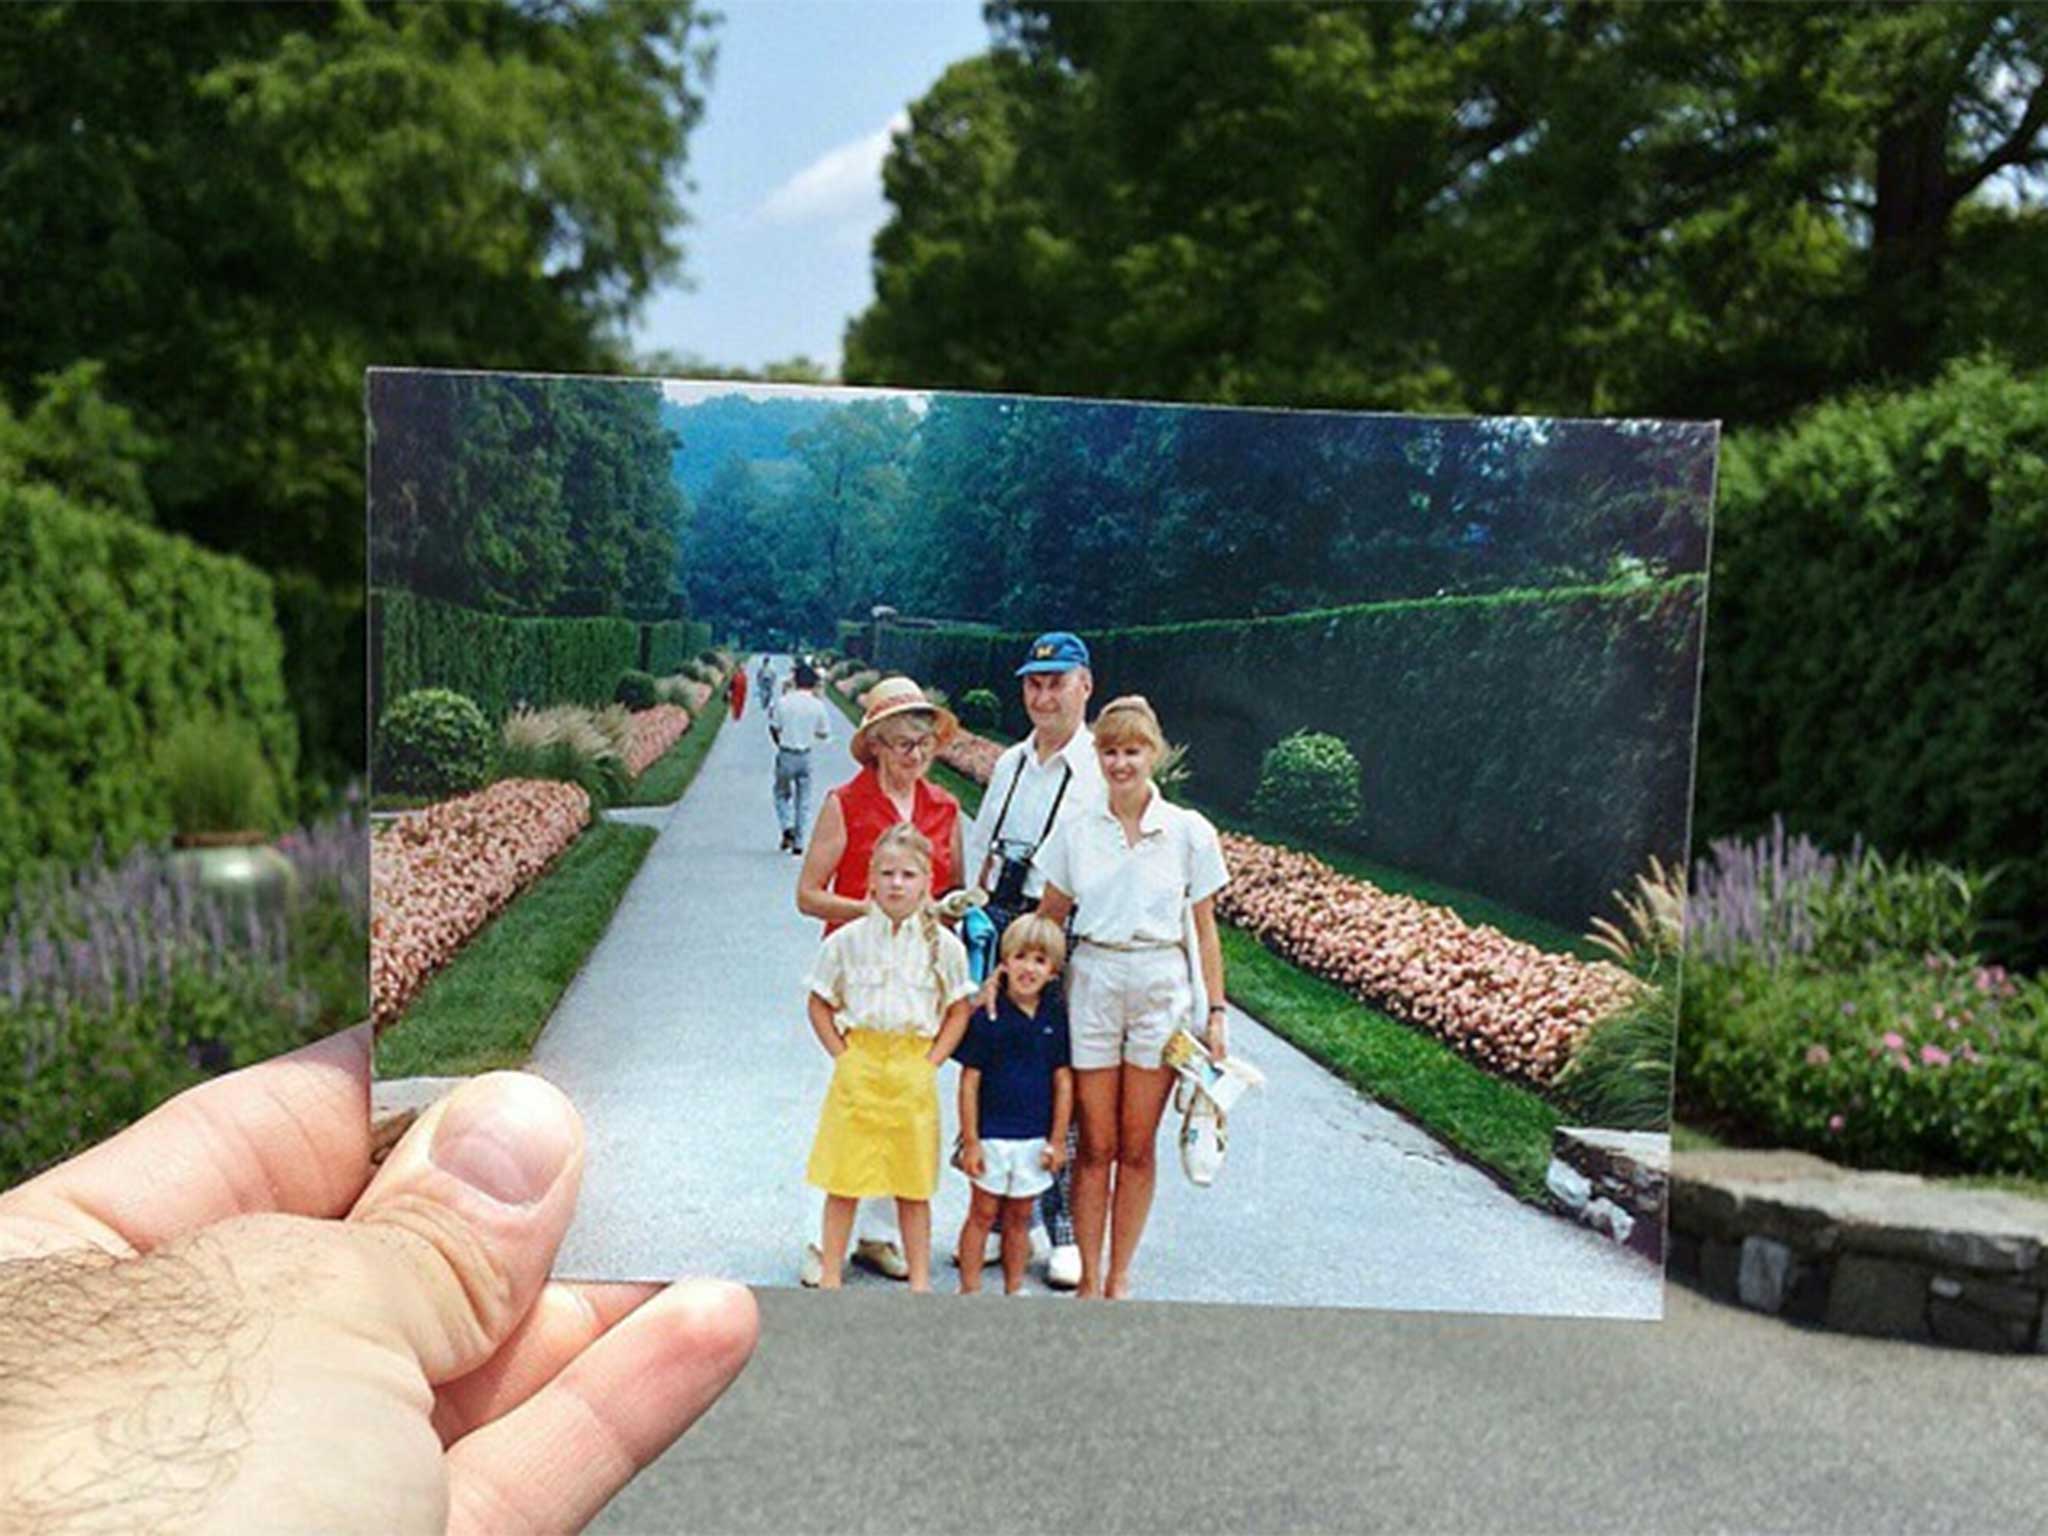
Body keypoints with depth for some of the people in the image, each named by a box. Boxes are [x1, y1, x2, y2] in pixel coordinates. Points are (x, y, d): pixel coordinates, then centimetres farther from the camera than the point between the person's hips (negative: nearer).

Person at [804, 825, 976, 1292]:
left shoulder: (943, 946, 0)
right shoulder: (848, 940, -1)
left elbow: (958, 1011, 7)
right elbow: (820, 1006, 7)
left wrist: (930, 1063, -2)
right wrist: (843, 1057, -1)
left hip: (913, 1073, 0)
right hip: (857, 1071, 0)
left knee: (914, 1186, 9)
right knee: (842, 1182, 6)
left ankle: (920, 1281, 23)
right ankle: (830, 1276, 21)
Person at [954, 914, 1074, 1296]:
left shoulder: (1056, 1017, -2)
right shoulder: (987, 1016, -10)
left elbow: (1063, 1081, 3)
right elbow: (969, 1081, -7)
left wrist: (1058, 1139, 3)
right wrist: (970, 1141, -7)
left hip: (1035, 1138, 3)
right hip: (991, 1135, -2)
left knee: (1019, 1217, 15)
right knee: (983, 1213, 8)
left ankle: (1014, 1290, 27)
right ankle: (970, 1290, 20)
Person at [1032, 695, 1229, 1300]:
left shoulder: (1190, 832, -1)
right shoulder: (1076, 831, 2)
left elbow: (1203, 932, 3)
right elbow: (1047, 920, 8)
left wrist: (1215, 1012, 1)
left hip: (1161, 985, 0)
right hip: (1093, 982, 1)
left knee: (1137, 1148, 7)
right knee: (1095, 1145, 5)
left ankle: (1119, 1279, 23)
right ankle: (1089, 1278, 19)